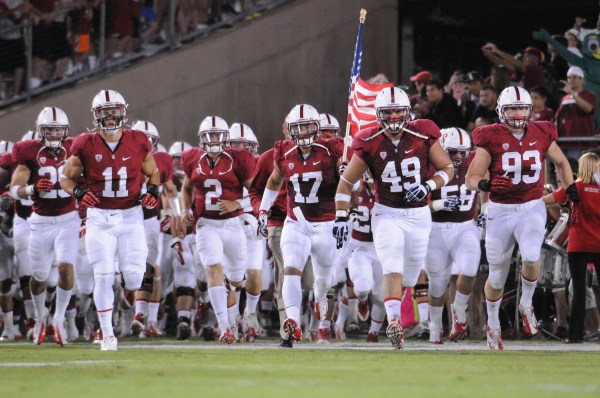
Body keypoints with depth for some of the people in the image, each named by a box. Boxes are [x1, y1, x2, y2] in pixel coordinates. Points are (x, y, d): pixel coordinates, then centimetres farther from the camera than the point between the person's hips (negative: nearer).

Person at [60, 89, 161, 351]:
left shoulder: (138, 142, -1)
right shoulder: (85, 146, -4)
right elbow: (66, 177, 5)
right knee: (104, 276, -6)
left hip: (131, 216, 1)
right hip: (99, 218, -1)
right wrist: (78, 192, -14)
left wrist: (153, 190, -5)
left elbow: (152, 172, 15)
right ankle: (107, 334, 3)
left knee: (134, 277, -5)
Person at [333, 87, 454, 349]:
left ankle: (392, 314, 34)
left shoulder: (423, 136, -8)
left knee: (409, 277, 11)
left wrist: (428, 187, -17)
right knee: (392, 269, -21)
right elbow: (346, 181, -1)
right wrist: (341, 217, -10)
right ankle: (393, 321, -30)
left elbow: (447, 168, 2)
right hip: (387, 215, -2)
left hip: (418, 216, 2)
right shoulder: (370, 144, -9)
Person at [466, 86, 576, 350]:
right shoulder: (491, 138, -9)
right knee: (497, 277, 8)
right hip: (500, 211, -1)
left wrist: (570, 186, 5)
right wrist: (484, 185, -29)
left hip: (532, 209, 1)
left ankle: (526, 304, 2)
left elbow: (561, 162, 20)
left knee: (531, 257, -27)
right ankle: (493, 325, 35)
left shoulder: (541, 135, 0)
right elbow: (471, 179, -7)